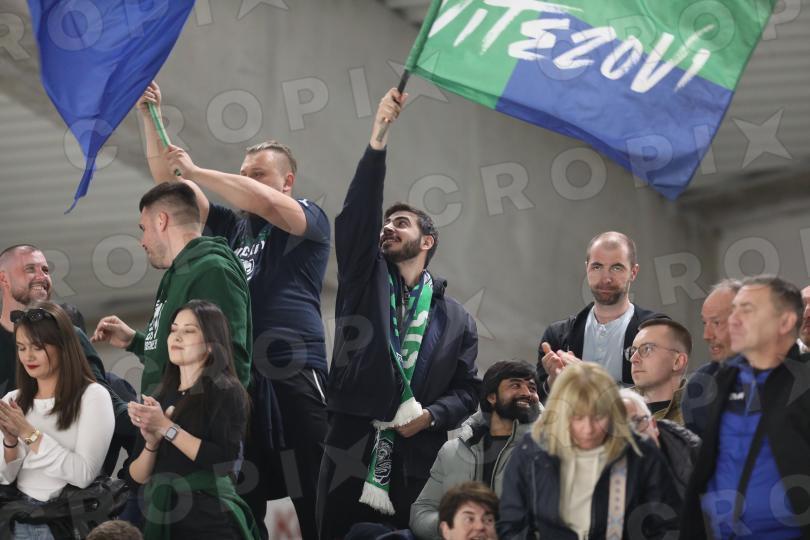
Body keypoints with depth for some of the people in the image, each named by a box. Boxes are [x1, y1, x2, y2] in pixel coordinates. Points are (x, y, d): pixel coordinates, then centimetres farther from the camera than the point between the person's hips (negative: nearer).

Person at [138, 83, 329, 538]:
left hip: (294, 372, -6)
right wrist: (151, 118, 7)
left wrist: (195, 171, -9)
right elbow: (168, 183, 17)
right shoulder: (233, 227, 20)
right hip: (237, 374, 6)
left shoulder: (311, 219, 4)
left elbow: (263, 203, -16)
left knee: (315, 496, -9)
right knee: (243, 499, 7)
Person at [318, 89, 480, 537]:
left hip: (417, 463, 1)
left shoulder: (456, 319, 16)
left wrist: (431, 416, -9)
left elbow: (467, 390, 13)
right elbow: (357, 213, -2)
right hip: (351, 454, -1)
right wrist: (378, 138, -14)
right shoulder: (364, 280, 13)